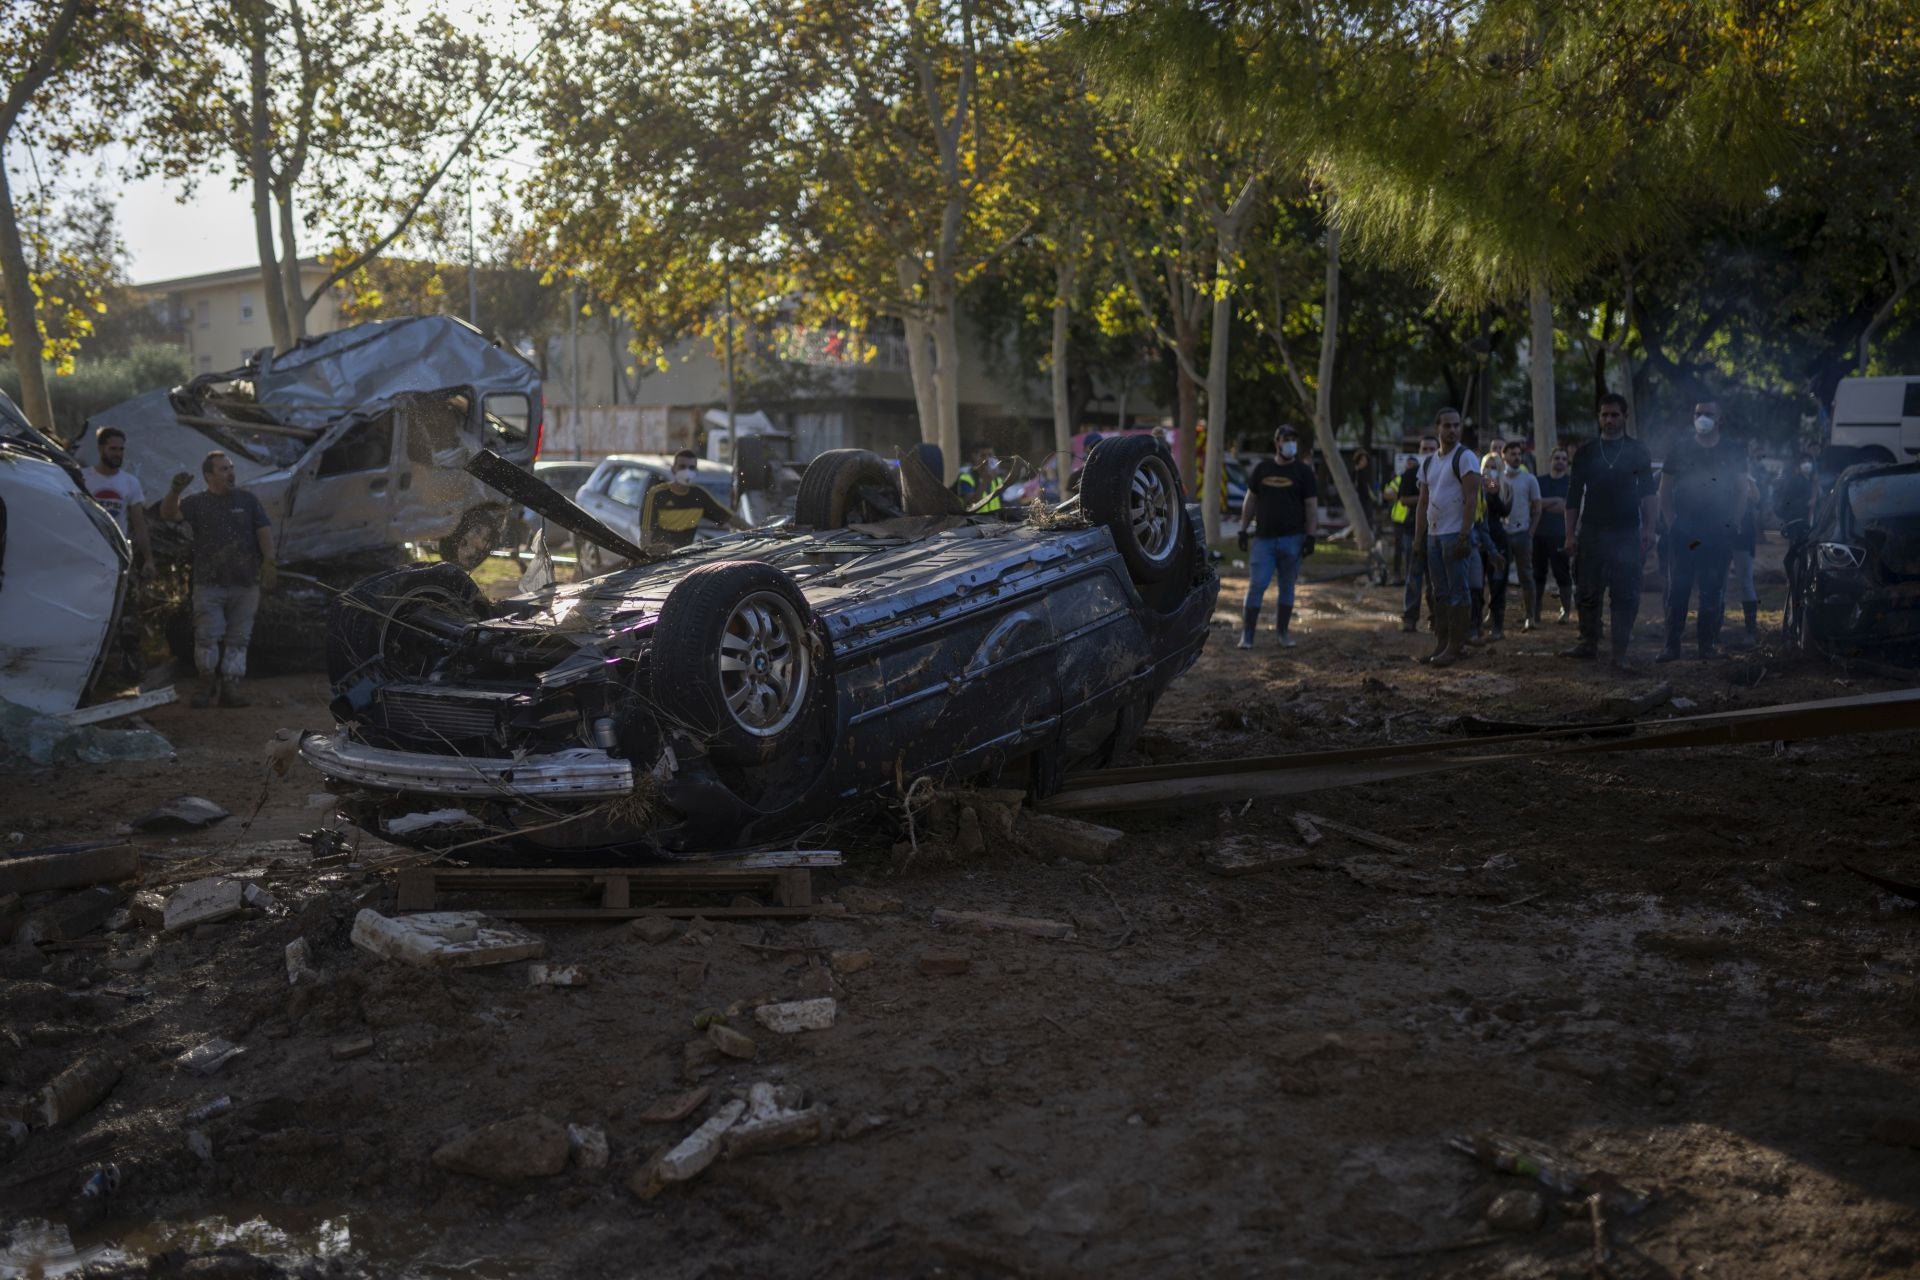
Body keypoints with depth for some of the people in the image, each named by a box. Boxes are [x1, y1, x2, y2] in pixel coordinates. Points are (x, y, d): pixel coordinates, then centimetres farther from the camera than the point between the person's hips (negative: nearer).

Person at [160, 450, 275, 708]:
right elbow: (168, 514, -9)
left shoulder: (247, 500, 11)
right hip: (209, 584, -1)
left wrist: (269, 563, -8)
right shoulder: (197, 503, 6)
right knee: (207, 637, -6)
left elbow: (264, 532, 5)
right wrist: (174, 491, -29)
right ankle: (207, 686, 8)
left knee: (238, 639, 3)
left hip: (245, 584, 1)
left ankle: (230, 688, 9)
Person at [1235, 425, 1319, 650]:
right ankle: (1247, 635, -2)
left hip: (1292, 539, 0)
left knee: (1286, 587, 6)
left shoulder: (1303, 471, 4)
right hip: (1263, 538, 1)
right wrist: (1243, 530, 8)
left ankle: (1283, 632, 16)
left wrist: (1310, 536, -6)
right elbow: (1250, 500, 13)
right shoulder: (1262, 468, 9)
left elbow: (1312, 506, 2)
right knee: (1256, 586, -5)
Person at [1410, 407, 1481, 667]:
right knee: (1440, 592, 10)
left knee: (1457, 592, -5)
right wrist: (1418, 538, 11)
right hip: (1433, 535, 7)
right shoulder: (1428, 463, 16)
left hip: (1455, 535, -7)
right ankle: (1440, 645, 14)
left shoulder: (1465, 457, -6)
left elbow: (1471, 498, -13)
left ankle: (1456, 646, -3)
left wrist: (1464, 536, -19)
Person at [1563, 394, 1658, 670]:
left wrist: (1648, 528, -8)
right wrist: (1570, 534, 1)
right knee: (1587, 592, 3)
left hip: (1627, 534, -1)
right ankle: (1589, 644, 14)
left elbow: (1648, 492, 3)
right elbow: (1573, 496, 7)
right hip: (1591, 533, 1)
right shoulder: (1586, 453, 7)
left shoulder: (1637, 452, 5)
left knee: (1625, 596, -2)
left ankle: (1620, 652, 2)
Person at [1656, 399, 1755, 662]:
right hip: (1683, 533, 0)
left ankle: (1708, 643, 10)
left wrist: (1733, 524, -1)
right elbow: (1664, 491, 9)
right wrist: (1672, 523, -1)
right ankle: (1671, 644, -1)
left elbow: (1744, 491, 9)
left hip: (1719, 534, 0)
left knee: (1713, 591, 3)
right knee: (1677, 589, -4)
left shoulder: (1733, 452, 8)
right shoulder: (1680, 451, 8)